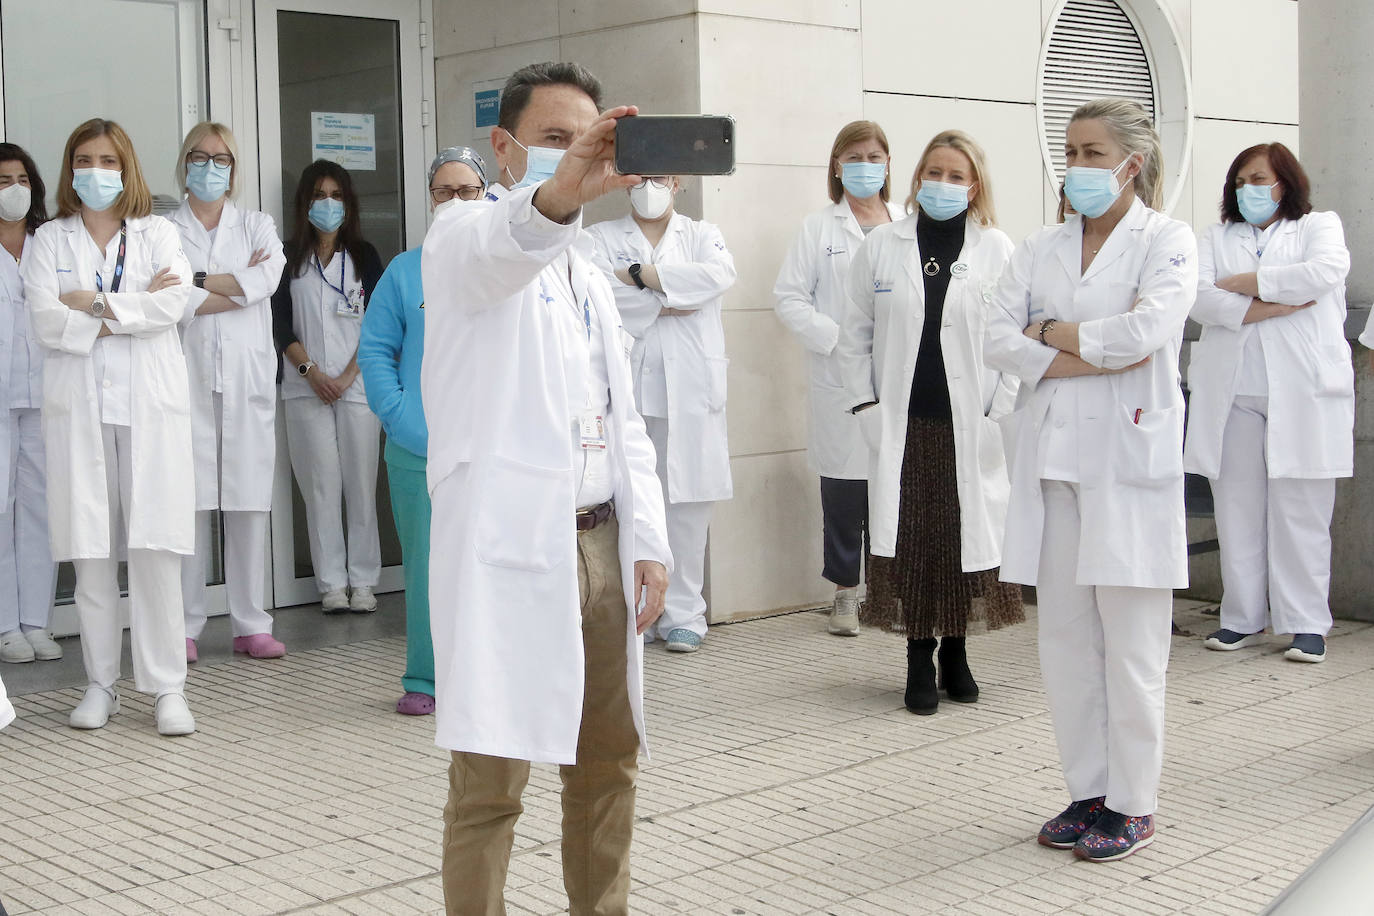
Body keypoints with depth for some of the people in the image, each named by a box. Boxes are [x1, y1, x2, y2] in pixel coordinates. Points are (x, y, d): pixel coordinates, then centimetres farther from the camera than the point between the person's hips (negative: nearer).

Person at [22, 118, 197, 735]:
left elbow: (175, 302, -6)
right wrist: (135, 309, -7)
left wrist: (96, 303, -8)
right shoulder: (48, 241, 12)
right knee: (90, 551, 1)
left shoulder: (157, 233, 12)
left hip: (150, 407, -1)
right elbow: (47, 323, -4)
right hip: (79, 409, 1)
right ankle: (101, 684, 11)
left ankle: (166, 687, -2)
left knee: (155, 549, -6)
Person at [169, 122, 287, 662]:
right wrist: (238, 284, -4)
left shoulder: (257, 227, 17)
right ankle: (184, 627, 0)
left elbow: (267, 279, -4)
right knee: (189, 502, -7)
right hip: (188, 379, -2)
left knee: (250, 503, 0)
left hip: (247, 380, 2)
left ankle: (252, 625, 6)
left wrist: (196, 282, -5)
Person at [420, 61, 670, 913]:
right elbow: (495, 249, -30)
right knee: (492, 778, -5)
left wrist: (650, 541, 9)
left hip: (600, 540, 8)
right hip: (508, 545, -7)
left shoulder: (588, 275, 21)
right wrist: (556, 196, -52)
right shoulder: (466, 237, -3)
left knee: (608, 759, 13)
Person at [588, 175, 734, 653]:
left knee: (686, 500, -1)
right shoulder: (600, 238, 13)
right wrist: (663, 304, -6)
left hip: (689, 389, 1)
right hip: (625, 389, 0)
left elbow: (720, 275, -7)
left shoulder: (702, 235, 16)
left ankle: (683, 612, 7)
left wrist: (640, 275, -8)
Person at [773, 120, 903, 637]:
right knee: (844, 487, 2)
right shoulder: (819, 228, 6)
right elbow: (788, 297, 1)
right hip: (840, 379, -1)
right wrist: (836, 338, -10)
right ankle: (845, 591, 14)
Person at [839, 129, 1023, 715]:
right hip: (902, 424, 1)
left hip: (971, 425, 0)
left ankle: (955, 653, 20)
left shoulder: (999, 251, 3)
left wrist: (1000, 417, -6)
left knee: (966, 536, 3)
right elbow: (855, 334, 9)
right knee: (909, 540, 0)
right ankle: (919, 662, 11)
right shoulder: (881, 246, 6)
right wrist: (866, 405, 0)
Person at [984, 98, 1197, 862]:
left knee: (1131, 641, -1)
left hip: (1128, 456, -4)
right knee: (1066, 635, 8)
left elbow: (1145, 331, -16)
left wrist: (1050, 331, -4)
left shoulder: (1167, 242, 1)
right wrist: (1098, 356, -10)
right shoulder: (1040, 250, 13)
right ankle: (1089, 790, 19)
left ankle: (1132, 804, 10)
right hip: (1052, 455, 5)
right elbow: (999, 341, 0)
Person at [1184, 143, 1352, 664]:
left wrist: (1248, 282, -6)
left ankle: (1306, 623, 1)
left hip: (1302, 391, -3)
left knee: (1299, 511, -4)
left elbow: (1327, 271, -11)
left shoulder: (1319, 226, 13)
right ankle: (1242, 618, 10)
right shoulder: (1217, 238, 18)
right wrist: (1273, 306, -11)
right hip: (1232, 392, 3)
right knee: (1237, 508, 2)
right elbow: (1199, 298, 0)